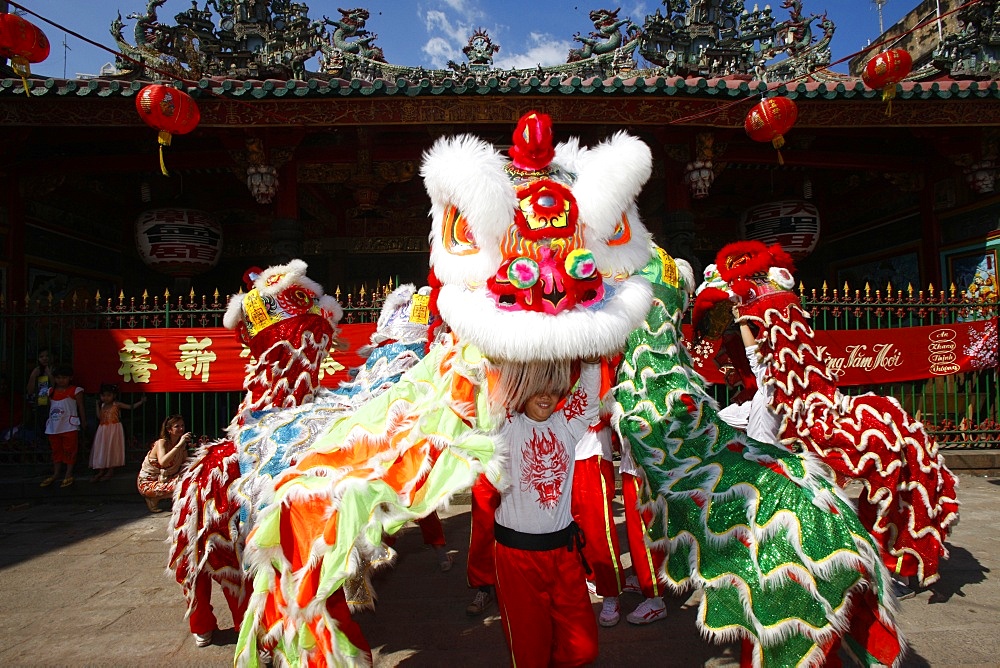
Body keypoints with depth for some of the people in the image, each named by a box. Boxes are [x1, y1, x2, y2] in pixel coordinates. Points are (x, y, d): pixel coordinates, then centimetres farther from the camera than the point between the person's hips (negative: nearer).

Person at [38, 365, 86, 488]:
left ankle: (68, 475, 9)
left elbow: (81, 407, -3)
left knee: (69, 450, 2)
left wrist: (83, 422, -3)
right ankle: (55, 474, 25)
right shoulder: (51, 391, 10)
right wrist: (48, 422, 15)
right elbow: (50, 408, 15)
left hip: (69, 426, -5)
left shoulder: (75, 391, -5)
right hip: (54, 426, 5)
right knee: (56, 450, 15)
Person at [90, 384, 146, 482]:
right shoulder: (102, 406, 7)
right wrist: (97, 405, -4)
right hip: (103, 430, 4)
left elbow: (130, 406, -7)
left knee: (112, 449, 0)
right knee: (102, 450, 6)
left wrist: (141, 402, -17)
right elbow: (99, 417, -5)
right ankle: (101, 471, 14)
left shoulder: (116, 404, -4)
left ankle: (110, 471, 8)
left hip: (114, 430, -4)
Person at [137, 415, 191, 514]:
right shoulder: (162, 442, -19)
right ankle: (154, 498, -6)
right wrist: (179, 445, -41)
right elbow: (162, 462, -39)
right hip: (148, 483, -6)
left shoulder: (182, 443, 0)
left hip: (165, 479, 6)